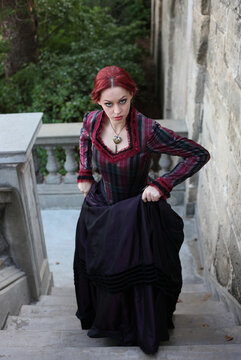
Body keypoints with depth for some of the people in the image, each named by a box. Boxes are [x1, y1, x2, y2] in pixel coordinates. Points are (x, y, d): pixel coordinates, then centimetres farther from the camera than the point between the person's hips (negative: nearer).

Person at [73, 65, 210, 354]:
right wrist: (84, 174, 4)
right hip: (99, 210, 5)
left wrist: (162, 185, -28)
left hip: (137, 213, -5)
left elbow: (199, 155, -24)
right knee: (98, 269, 22)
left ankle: (141, 330, 40)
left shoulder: (148, 131, -31)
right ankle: (104, 320, 54)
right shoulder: (92, 121, -17)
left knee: (136, 274, 9)